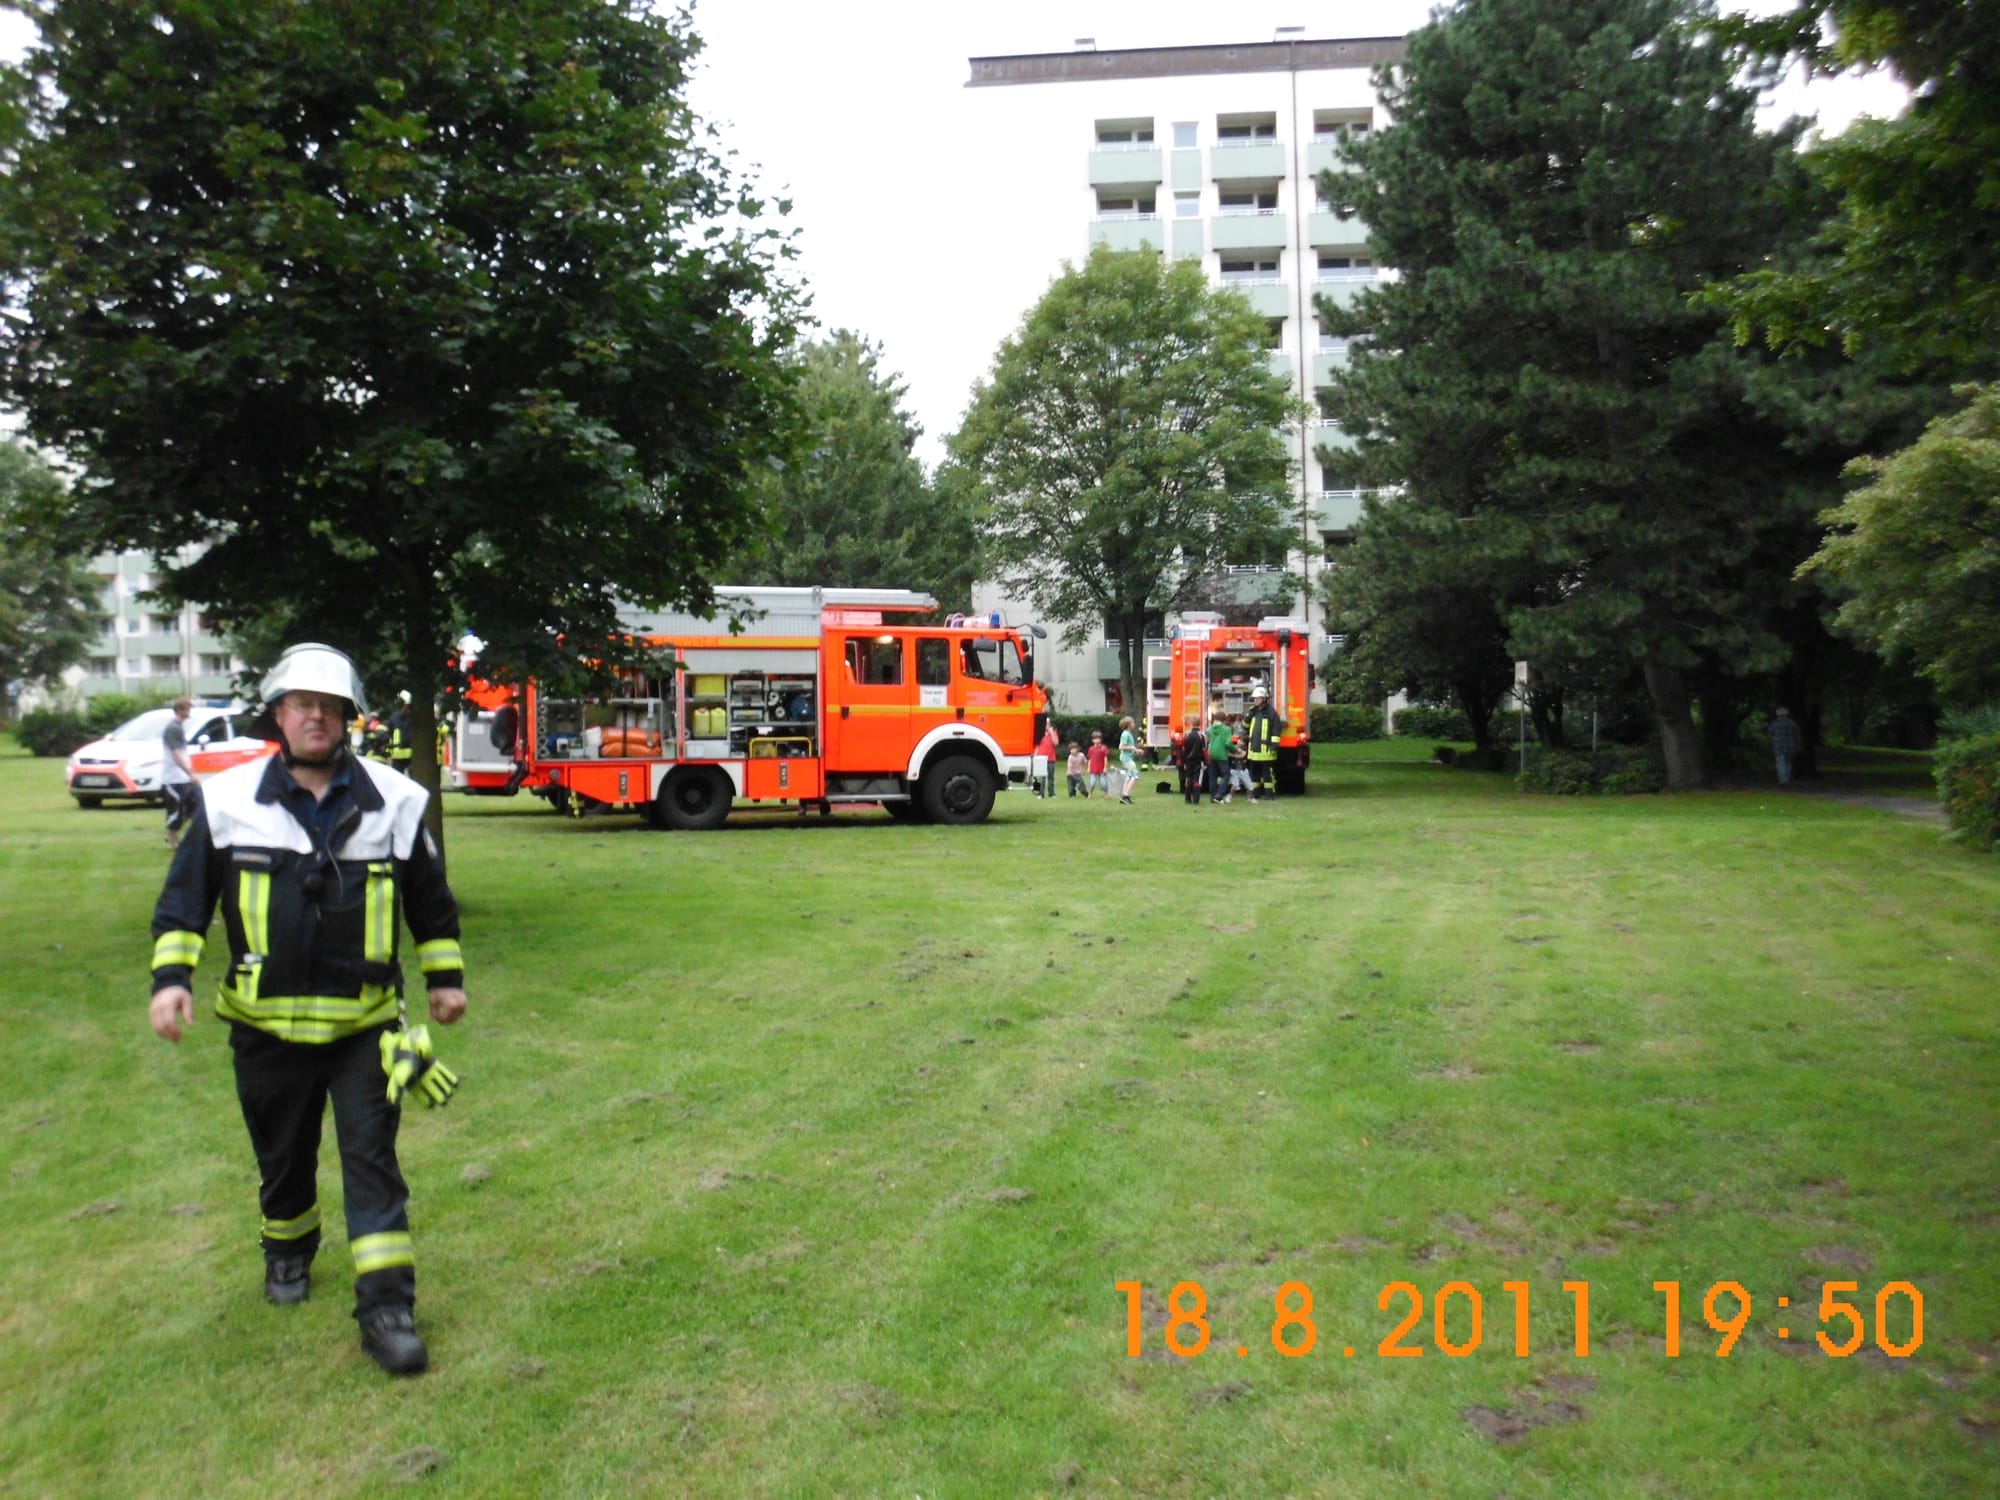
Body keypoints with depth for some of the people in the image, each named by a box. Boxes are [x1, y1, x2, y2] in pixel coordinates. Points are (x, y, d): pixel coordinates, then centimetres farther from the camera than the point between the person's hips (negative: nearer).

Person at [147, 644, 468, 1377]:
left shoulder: (393, 800, -2)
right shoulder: (230, 800, -3)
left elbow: (430, 897, 9)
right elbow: (185, 895, 4)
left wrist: (445, 976, 12)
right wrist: (170, 975, -7)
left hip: (364, 1021, -1)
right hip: (267, 1022, 1)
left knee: (372, 1157, -4)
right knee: (283, 1153, 18)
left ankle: (386, 1304, -1)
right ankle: (288, 1248, 46)